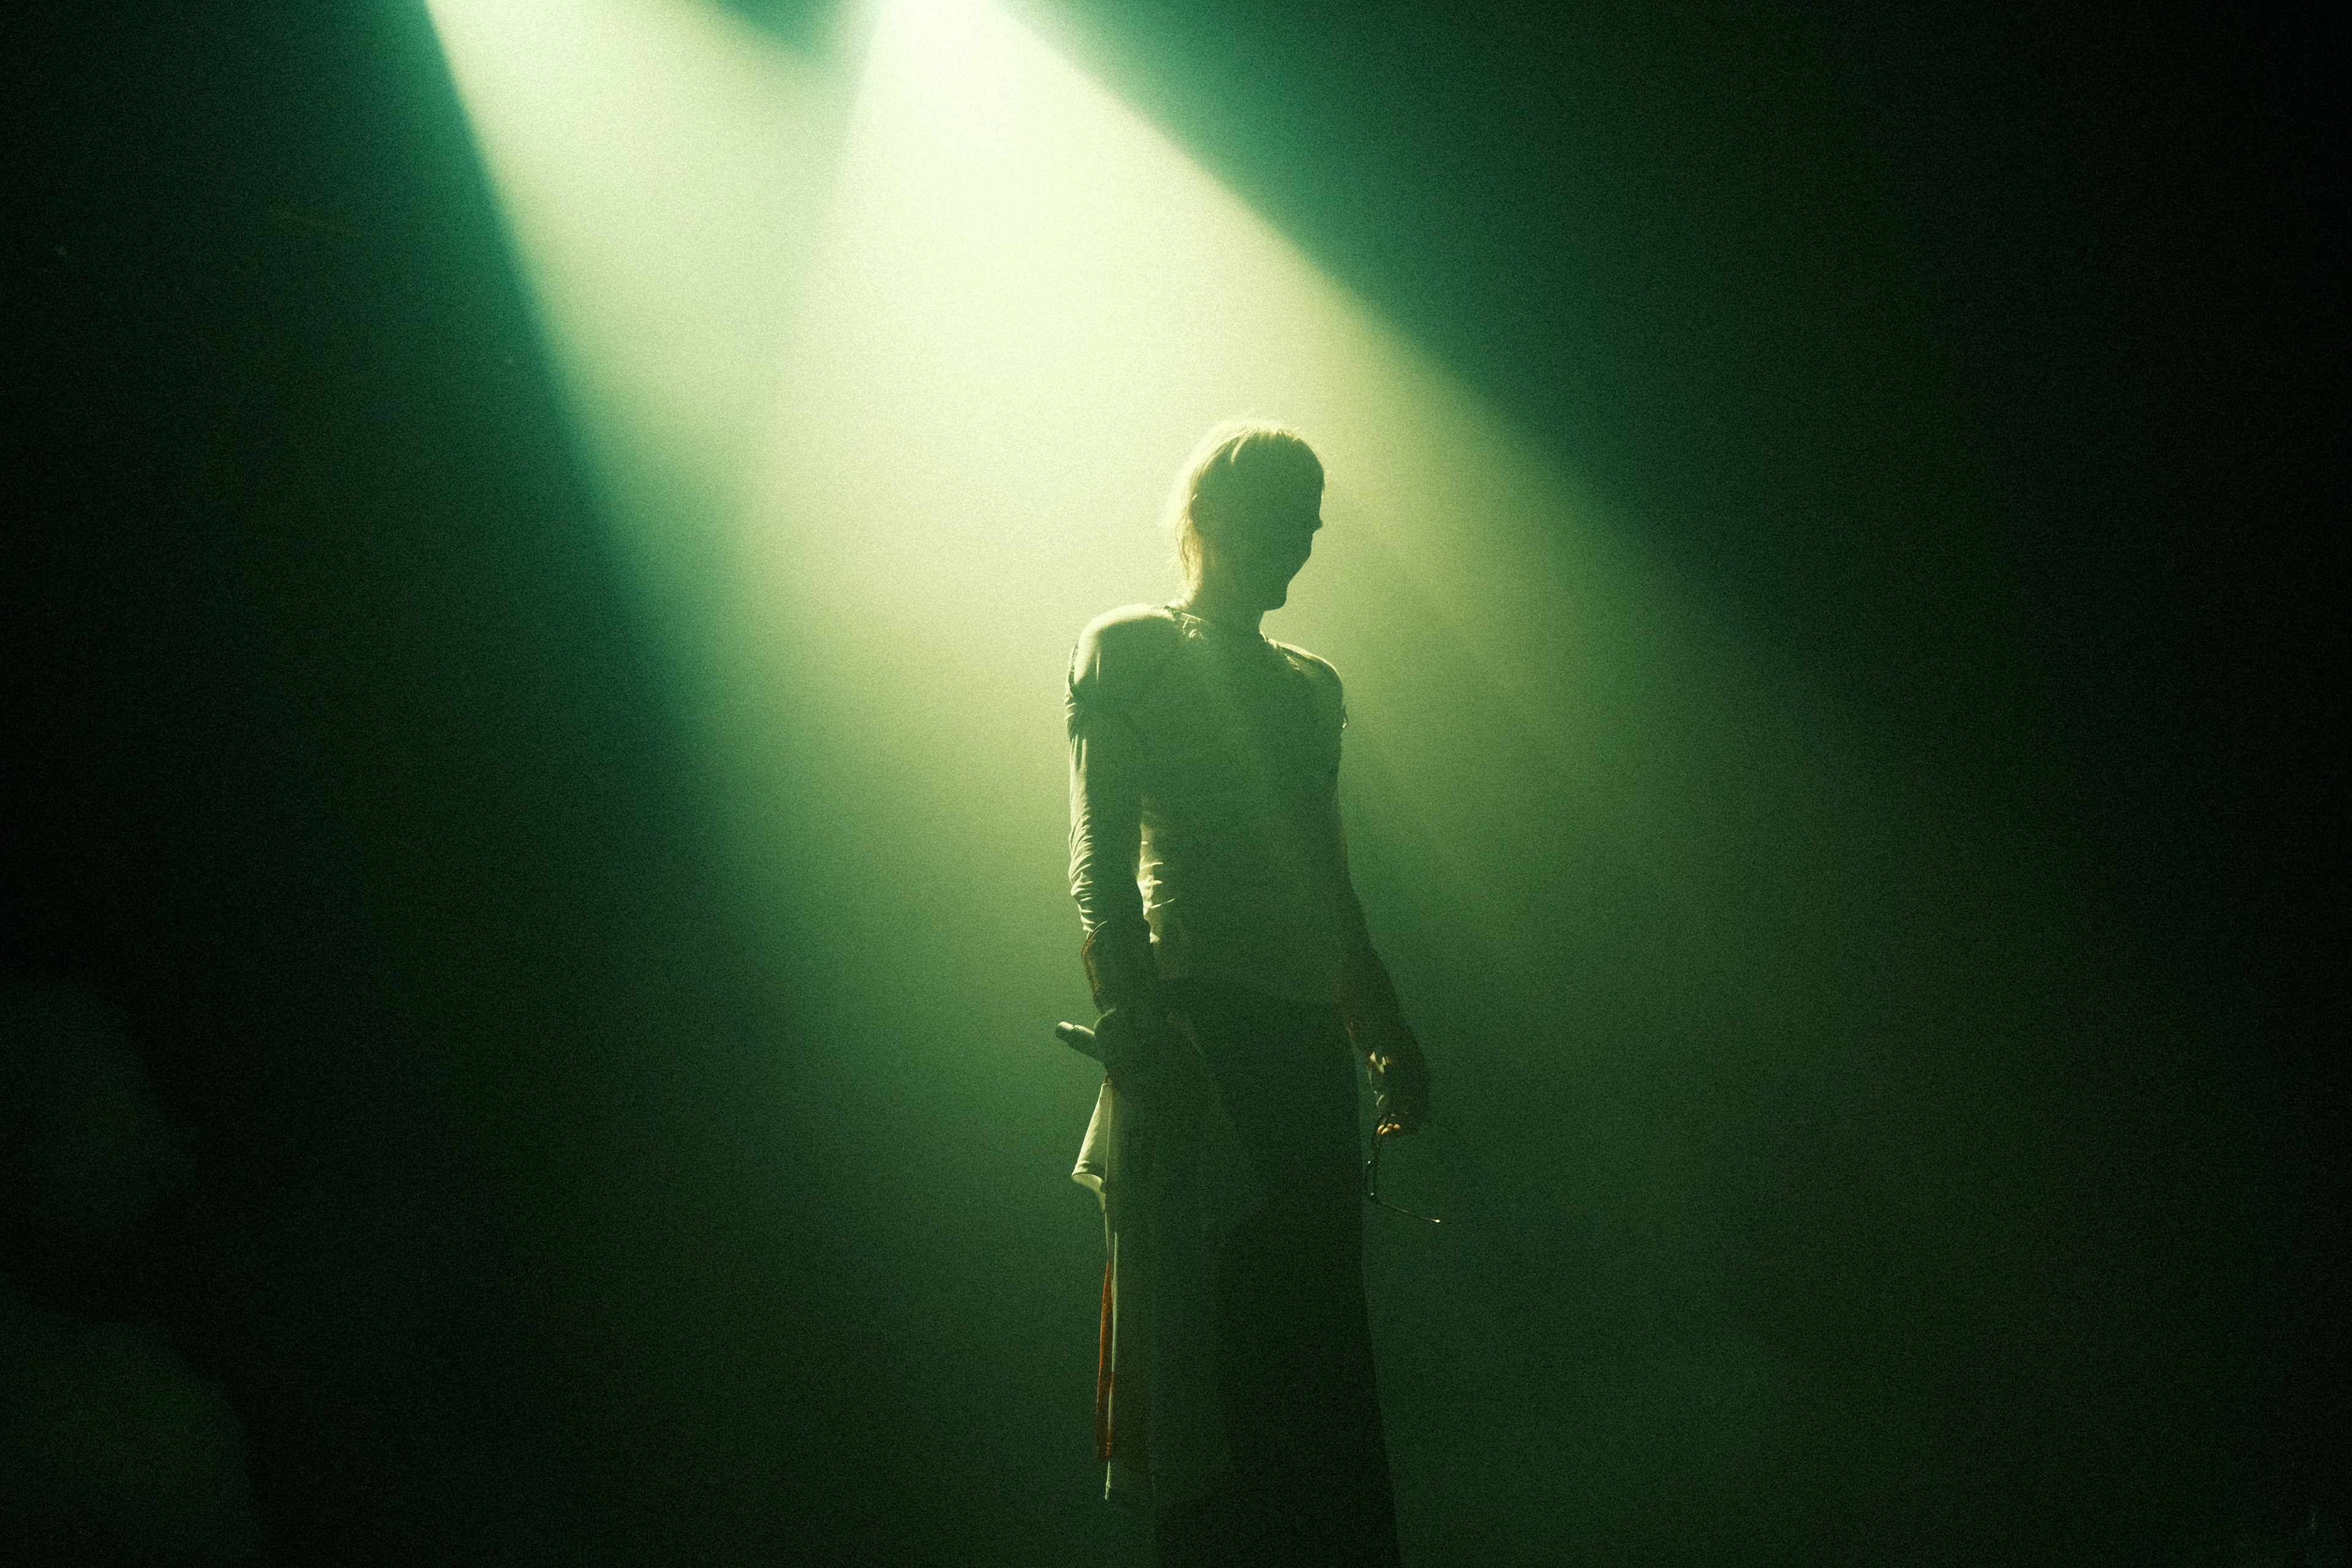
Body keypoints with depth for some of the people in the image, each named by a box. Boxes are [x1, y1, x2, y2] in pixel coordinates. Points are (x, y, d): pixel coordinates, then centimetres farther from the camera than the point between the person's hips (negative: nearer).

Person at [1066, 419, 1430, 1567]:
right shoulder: (1126, 648, 5)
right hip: (1195, 1023, -6)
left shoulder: (1312, 685, 23)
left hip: (1309, 1032, 6)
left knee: (1325, 1331, 4)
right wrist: (1136, 1028, -17)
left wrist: (1389, 1034, 18)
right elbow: (1100, 865, -5)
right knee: (1215, 1325, -8)